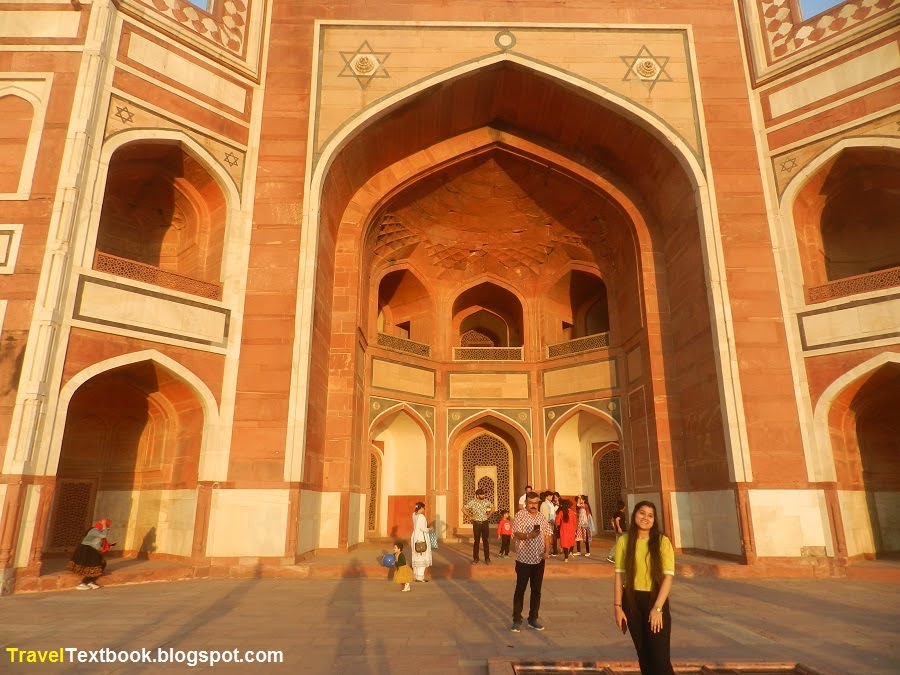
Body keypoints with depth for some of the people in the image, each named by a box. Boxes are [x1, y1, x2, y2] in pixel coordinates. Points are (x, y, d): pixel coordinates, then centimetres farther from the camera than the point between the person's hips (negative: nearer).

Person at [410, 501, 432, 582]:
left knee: (416, 557, 15)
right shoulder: (421, 516, -19)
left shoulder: (414, 514, 5)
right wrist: (428, 530, -4)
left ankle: (415, 576, 21)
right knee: (422, 557, -2)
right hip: (421, 538, -9)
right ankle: (420, 577, -2)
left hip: (415, 537, 9)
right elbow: (422, 528, -22)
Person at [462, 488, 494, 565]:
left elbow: (492, 508, 17)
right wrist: (470, 517, -7)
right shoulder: (472, 502, -9)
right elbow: (463, 509, -7)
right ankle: (475, 558, 13)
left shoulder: (486, 501, 0)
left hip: (485, 523, 2)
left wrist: (488, 515, 8)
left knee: (486, 541, 4)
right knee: (476, 541, 4)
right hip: (476, 523, -2)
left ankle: (487, 558, 12)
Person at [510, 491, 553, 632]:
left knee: (536, 590, 11)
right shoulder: (520, 516, -8)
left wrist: (547, 551, -5)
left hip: (539, 560, 5)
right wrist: (528, 536, -37)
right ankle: (517, 620, 10)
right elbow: (516, 533, -18)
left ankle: (533, 618, 23)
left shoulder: (542, 518, 8)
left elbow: (548, 535, 9)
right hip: (524, 559, -5)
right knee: (520, 590, 1)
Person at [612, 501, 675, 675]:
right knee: (643, 654, 13)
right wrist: (617, 606, -1)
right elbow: (619, 575, 2)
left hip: (656, 600, -2)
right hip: (632, 601, 2)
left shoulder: (662, 541, -7)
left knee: (660, 657, -5)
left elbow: (668, 576, -10)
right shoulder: (624, 541, -1)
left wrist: (657, 608, -15)